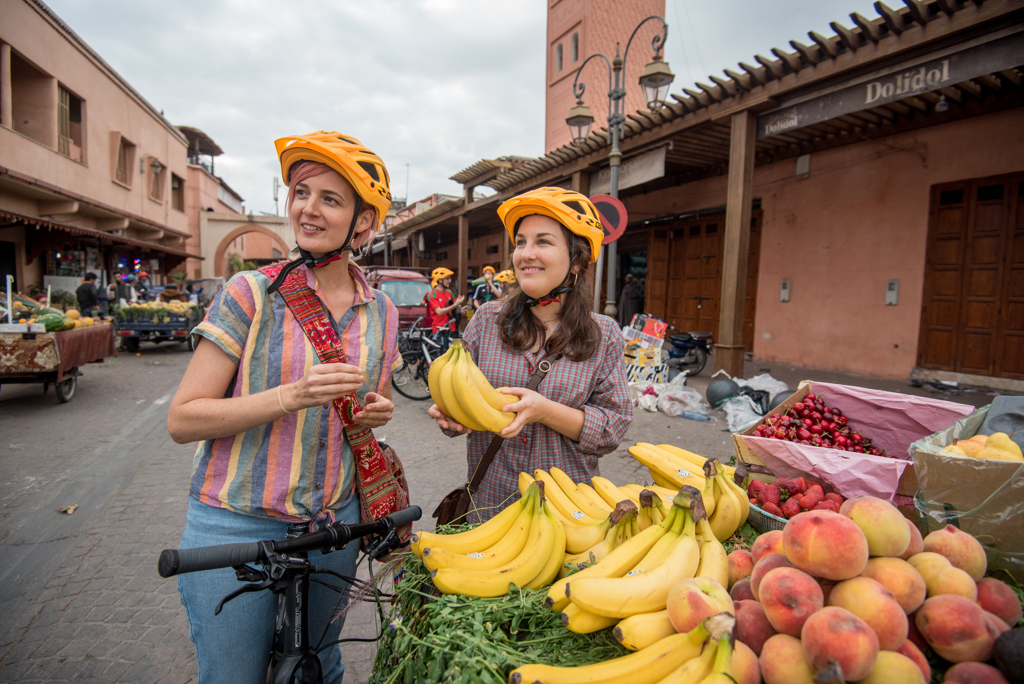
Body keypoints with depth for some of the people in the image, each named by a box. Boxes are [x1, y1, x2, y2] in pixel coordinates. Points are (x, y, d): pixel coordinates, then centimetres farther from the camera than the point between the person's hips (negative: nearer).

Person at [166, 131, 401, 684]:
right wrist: (293, 396, -25)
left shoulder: (380, 311, 1)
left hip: (333, 526, 4)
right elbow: (183, 420, -12)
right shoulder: (252, 292, -11)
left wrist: (378, 411, -7)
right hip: (237, 525, -3)